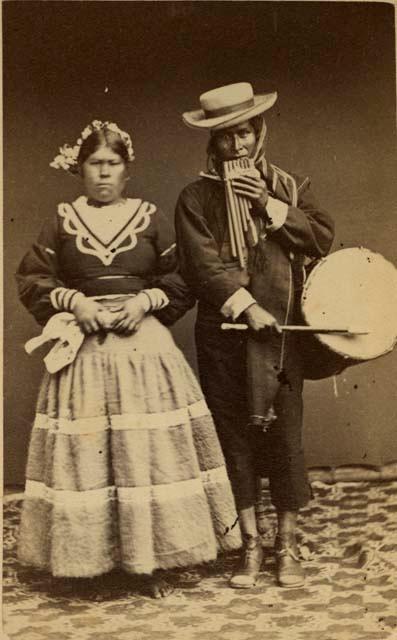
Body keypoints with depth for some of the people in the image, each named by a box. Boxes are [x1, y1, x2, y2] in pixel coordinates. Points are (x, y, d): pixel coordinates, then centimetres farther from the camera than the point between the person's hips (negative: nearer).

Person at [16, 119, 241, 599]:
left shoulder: (150, 218, 6)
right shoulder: (61, 221, 8)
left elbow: (184, 278, 4)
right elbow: (31, 279, 6)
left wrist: (145, 301, -11)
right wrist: (72, 302, -9)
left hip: (145, 345, 0)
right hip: (83, 352, 1)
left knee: (150, 450, 0)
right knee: (84, 452, 1)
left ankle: (151, 560, 11)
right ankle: (88, 558, 13)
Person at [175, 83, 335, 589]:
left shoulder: (290, 187, 11)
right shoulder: (195, 198, 4)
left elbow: (322, 239, -2)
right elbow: (201, 263, -8)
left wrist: (270, 205, -10)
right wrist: (247, 307, -16)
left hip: (282, 330, 1)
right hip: (222, 334, -1)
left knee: (285, 433, 2)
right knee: (233, 435, 4)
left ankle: (286, 545, 16)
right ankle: (250, 543, 17)